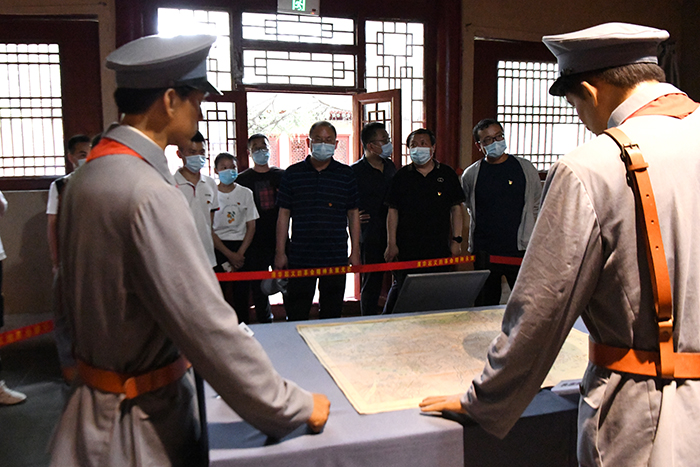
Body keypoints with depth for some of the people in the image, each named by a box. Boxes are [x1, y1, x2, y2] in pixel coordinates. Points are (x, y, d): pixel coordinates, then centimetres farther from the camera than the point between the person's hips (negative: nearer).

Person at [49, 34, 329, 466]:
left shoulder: (87, 176, 2)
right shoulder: (151, 195, -27)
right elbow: (209, 327, -28)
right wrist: (296, 407, -20)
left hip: (96, 395, 9)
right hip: (143, 416, -8)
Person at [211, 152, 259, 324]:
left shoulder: (245, 193, 7)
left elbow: (251, 227, 5)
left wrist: (240, 253, -6)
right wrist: (229, 254, -8)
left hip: (242, 247, 2)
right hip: (217, 248, -1)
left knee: (241, 293, 0)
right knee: (220, 294, -3)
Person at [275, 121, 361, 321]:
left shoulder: (346, 174, 6)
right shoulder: (292, 173, 4)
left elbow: (353, 214, 9)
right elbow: (284, 214, 5)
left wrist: (355, 251, 5)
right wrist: (280, 252, 1)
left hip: (336, 257, 1)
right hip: (299, 257, 0)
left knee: (332, 313, 10)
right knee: (296, 314, 4)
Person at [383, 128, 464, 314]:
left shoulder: (447, 174, 7)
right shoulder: (402, 175, 5)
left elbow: (456, 208, 8)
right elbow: (393, 211, 4)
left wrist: (456, 240, 1)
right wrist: (391, 243, -2)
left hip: (439, 248, 1)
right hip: (406, 249, -1)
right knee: (401, 289, 3)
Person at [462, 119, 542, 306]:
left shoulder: (525, 168, 5)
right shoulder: (470, 175, 4)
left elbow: (537, 207, 13)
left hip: (520, 250, 0)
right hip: (484, 253, 1)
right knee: (485, 307, 7)